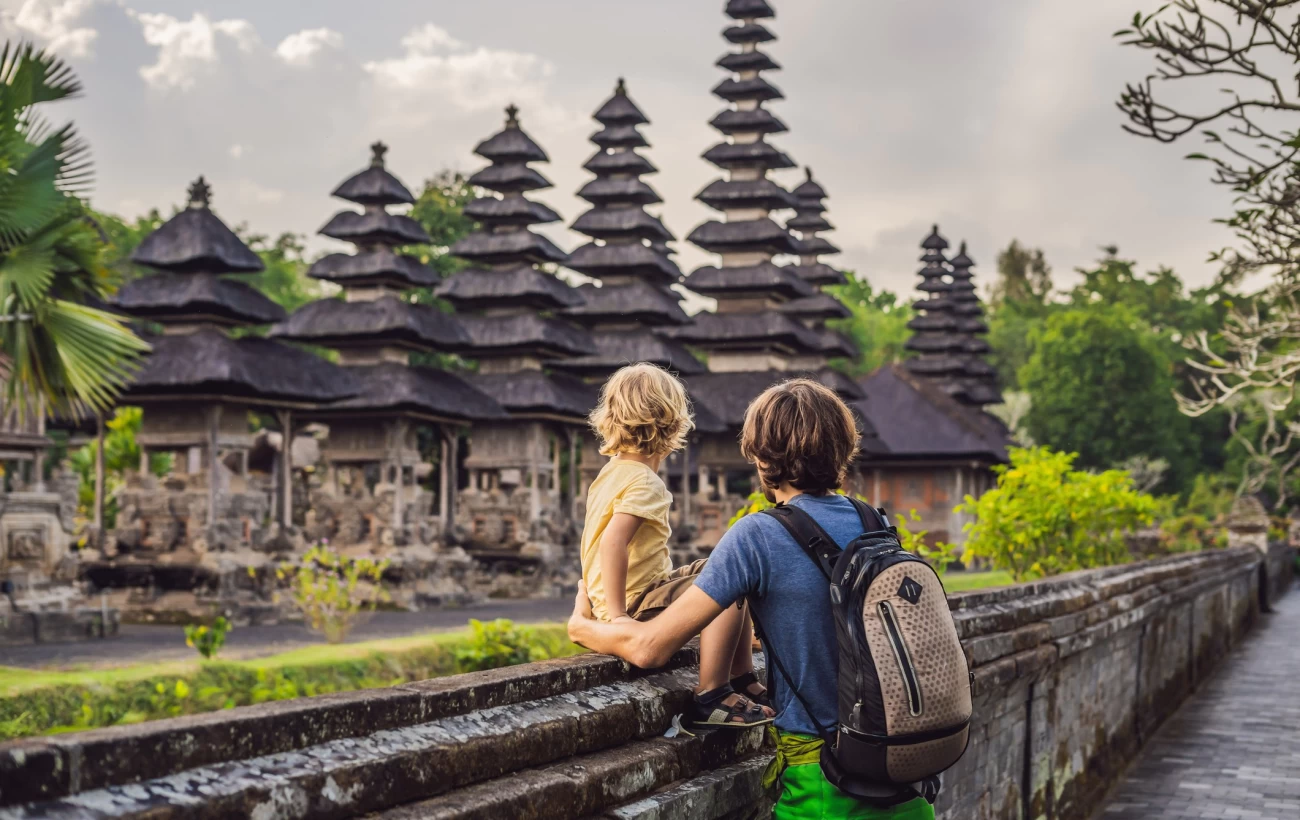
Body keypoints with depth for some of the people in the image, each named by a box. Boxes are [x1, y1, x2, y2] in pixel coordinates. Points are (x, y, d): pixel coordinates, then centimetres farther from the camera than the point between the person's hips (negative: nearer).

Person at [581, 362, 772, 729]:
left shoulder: (613, 469, 11)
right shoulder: (644, 483, -19)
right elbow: (612, 542, -33)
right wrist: (616, 616, -31)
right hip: (637, 602, -10)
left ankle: (742, 678, 20)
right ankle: (710, 699, -19)